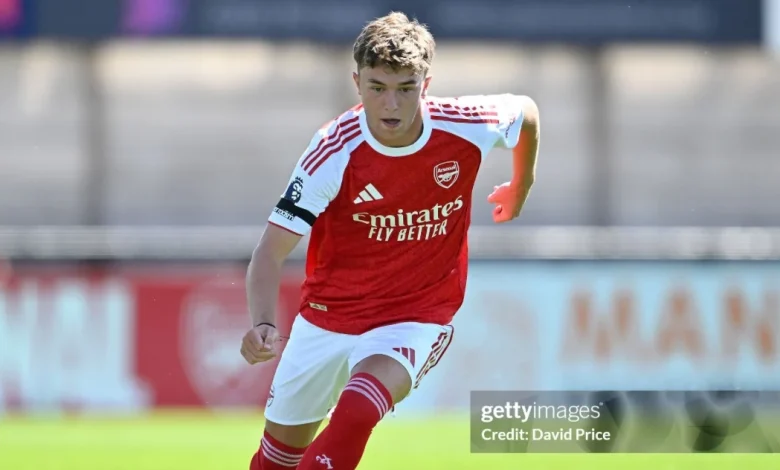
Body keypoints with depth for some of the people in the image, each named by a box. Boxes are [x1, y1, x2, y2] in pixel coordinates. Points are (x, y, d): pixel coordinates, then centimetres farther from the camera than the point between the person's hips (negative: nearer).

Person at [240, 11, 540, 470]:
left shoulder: (468, 128, -17)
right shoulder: (335, 152, -22)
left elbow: (526, 111, 8)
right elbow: (271, 251, -24)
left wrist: (521, 188, 24)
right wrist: (263, 324, -42)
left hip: (417, 317, -1)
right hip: (328, 317, 1)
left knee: (355, 414, -32)